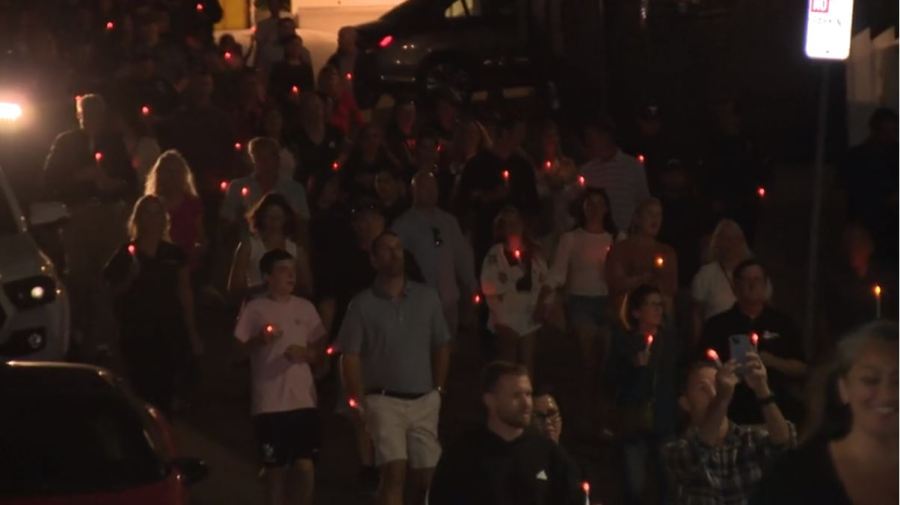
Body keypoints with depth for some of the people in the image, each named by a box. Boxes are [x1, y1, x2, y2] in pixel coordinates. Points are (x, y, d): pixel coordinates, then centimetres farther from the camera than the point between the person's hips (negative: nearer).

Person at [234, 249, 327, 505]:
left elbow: (320, 350, 11)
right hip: (269, 403, -2)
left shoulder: (305, 308, 7)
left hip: (303, 399, 2)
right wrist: (259, 340, -18)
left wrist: (305, 353, -9)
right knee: (275, 469, 6)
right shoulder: (254, 309, -2)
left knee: (306, 467, -5)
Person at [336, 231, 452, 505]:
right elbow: (350, 357, -3)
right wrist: (360, 403, -9)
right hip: (385, 401, -3)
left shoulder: (427, 297, 7)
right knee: (394, 472, -15)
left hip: (425, 401, 4)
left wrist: (439, 389, 7)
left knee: (427, 476, 5)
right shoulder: (363, 305, -2)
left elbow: (442, 345, 14)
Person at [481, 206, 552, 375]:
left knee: (528, 364, 8)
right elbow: (490, 290, -7)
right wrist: (499, 320, -13)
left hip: (530, 319, 4)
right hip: (507, 321, -4)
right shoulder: (495, 255, -6)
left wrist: (542, 305, -4)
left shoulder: (534, 253, 7)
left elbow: (544, 283, 14)